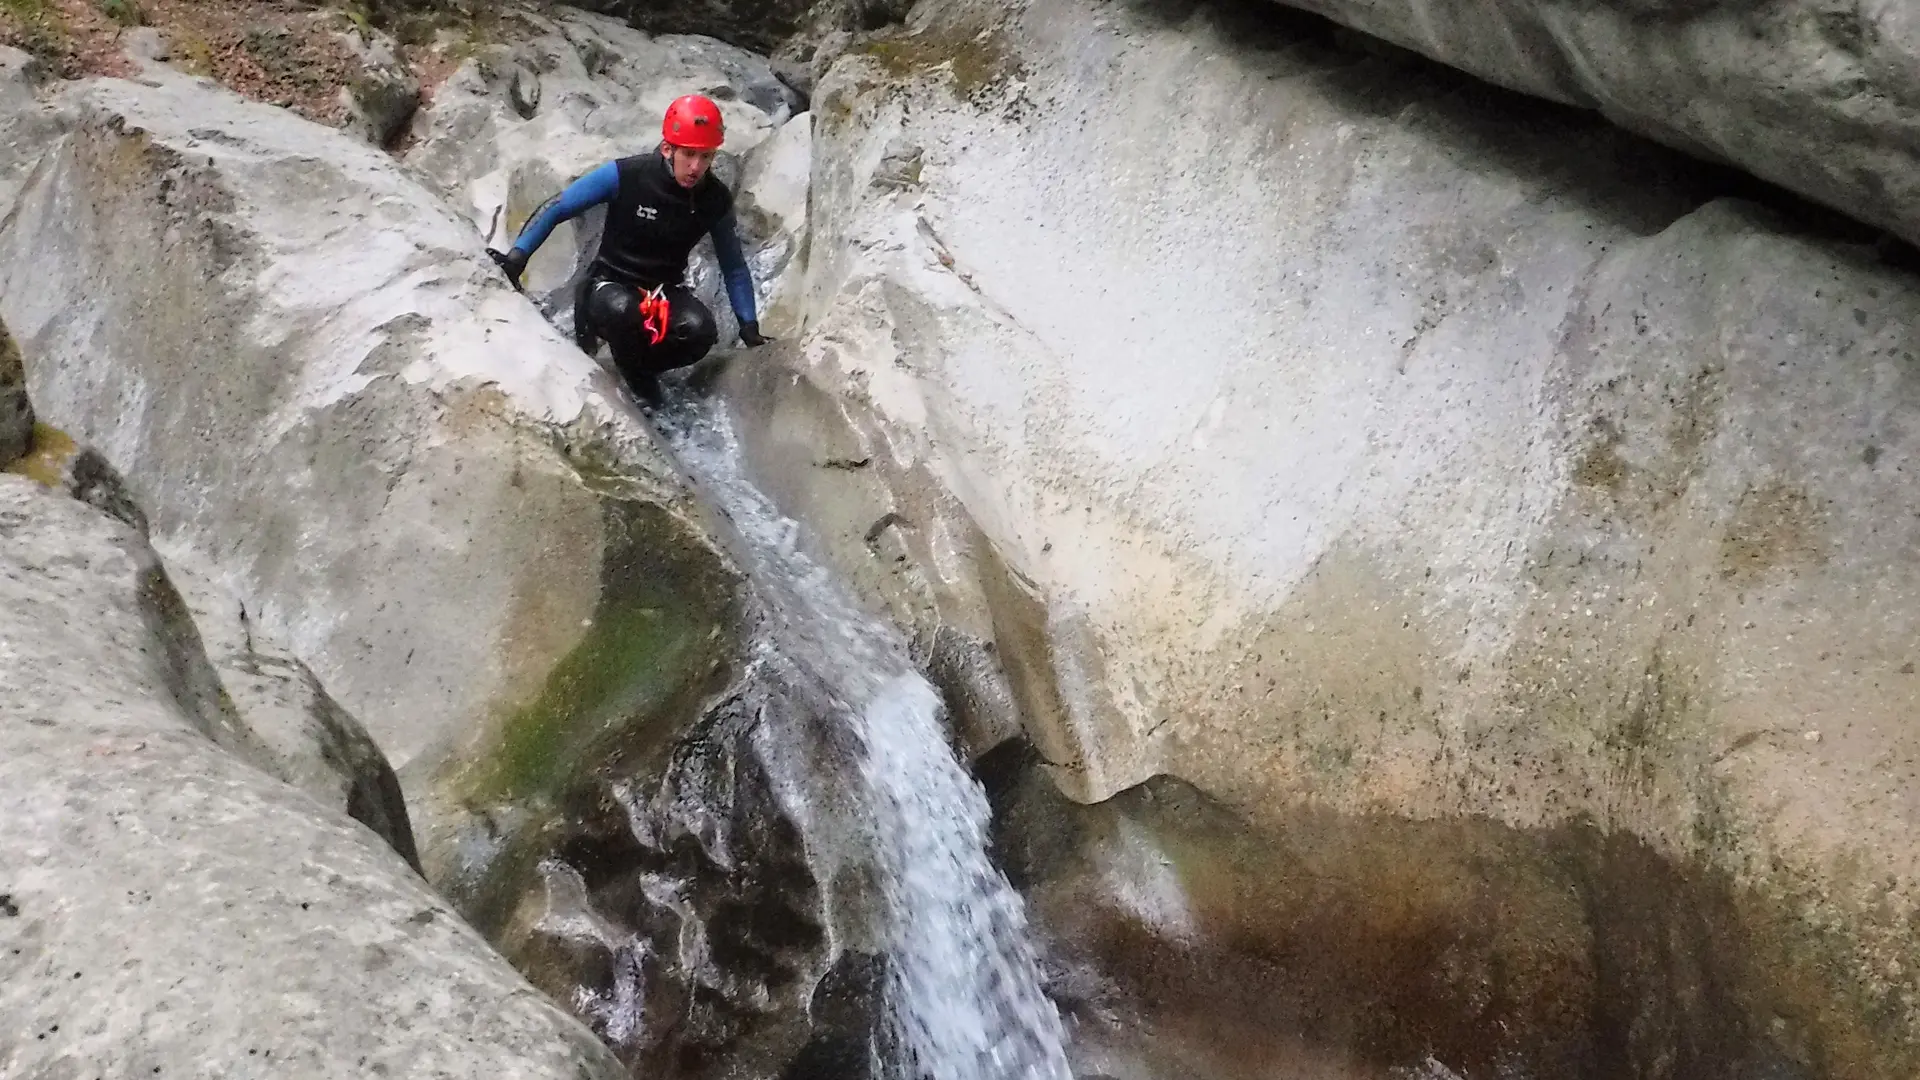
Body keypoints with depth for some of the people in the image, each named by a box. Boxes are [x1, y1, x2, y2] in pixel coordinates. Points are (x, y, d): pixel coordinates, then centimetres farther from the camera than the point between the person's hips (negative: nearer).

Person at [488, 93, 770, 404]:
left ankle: (642, 366, 3)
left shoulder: (717, 200, -10)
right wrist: (517, 256, -21)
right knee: (621, 309, -39)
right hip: (610, 283, -2)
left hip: (666, 293, 2)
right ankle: (638, 379, -4)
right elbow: (557, 209, -11)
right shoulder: (625, 175, -19)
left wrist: (749, 325, -2)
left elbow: (734, 267, 4)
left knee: (701, 330, -31)